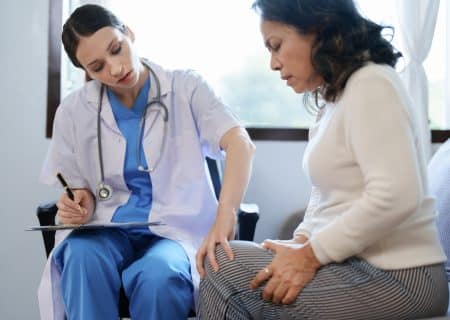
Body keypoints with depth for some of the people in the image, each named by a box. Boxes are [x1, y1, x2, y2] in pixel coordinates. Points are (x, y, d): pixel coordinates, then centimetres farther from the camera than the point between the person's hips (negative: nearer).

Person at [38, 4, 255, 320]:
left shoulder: (186, 88, -3)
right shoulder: (73, 111, 4)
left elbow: (241, 144, -20)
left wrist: (225, 216, -38)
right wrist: (80, 205, -11)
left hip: (175, 228, -2)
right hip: (106, 230, 2)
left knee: (159, 274, -36)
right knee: (82, 259, -34)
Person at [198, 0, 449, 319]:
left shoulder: (370, 83, -13)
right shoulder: (334, 99, 16)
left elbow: (396, 196, -24)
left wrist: (310, 256, -19)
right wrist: (300, 241, -1)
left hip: (394, 277, -9)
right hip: (355, 263, 9)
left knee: (224, 269, -13)